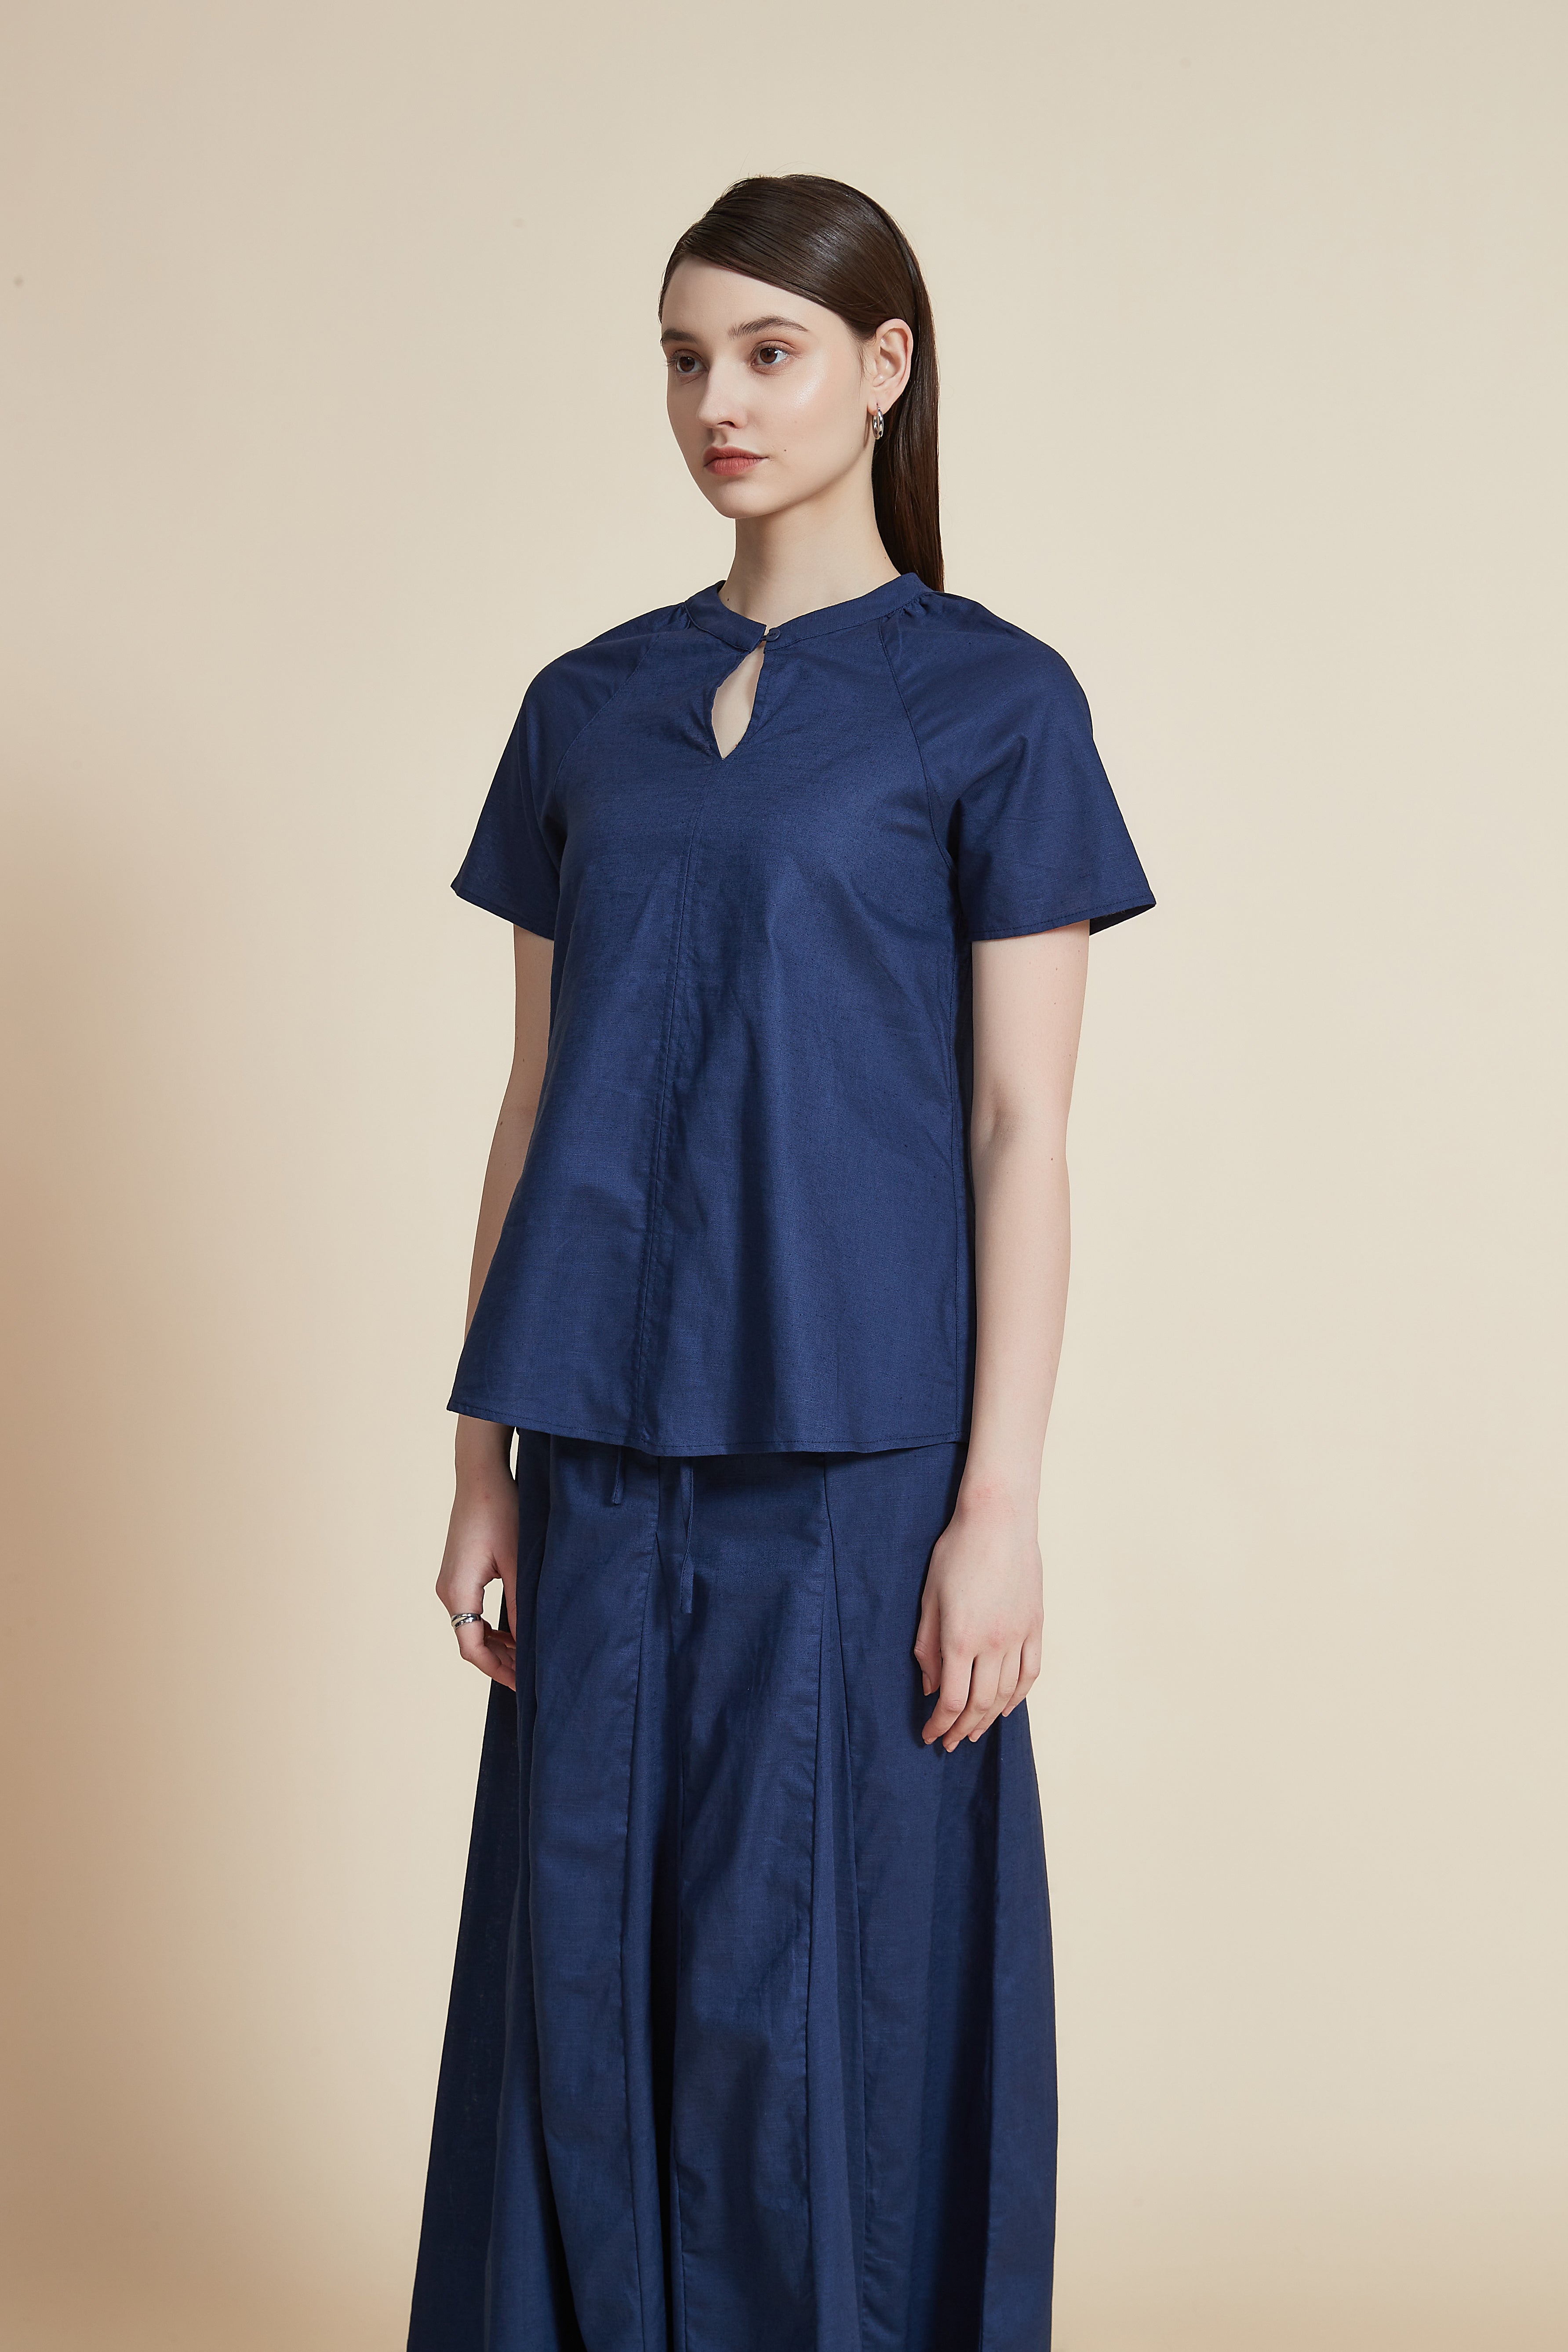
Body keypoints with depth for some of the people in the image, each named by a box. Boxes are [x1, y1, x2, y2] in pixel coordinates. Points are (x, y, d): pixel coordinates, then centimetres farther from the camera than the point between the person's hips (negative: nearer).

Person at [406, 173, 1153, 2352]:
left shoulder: (992, 700, -2)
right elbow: (538, 1096, 11)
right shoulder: (587, 707, 11)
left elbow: (1021, 1122, -5)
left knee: (815, 1986, 2)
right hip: (609, 1440, 5)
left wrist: (1001, 1499, -11)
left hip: (853, 1439, -4)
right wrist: (484, 1456, 7)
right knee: (587, 1966, 10)